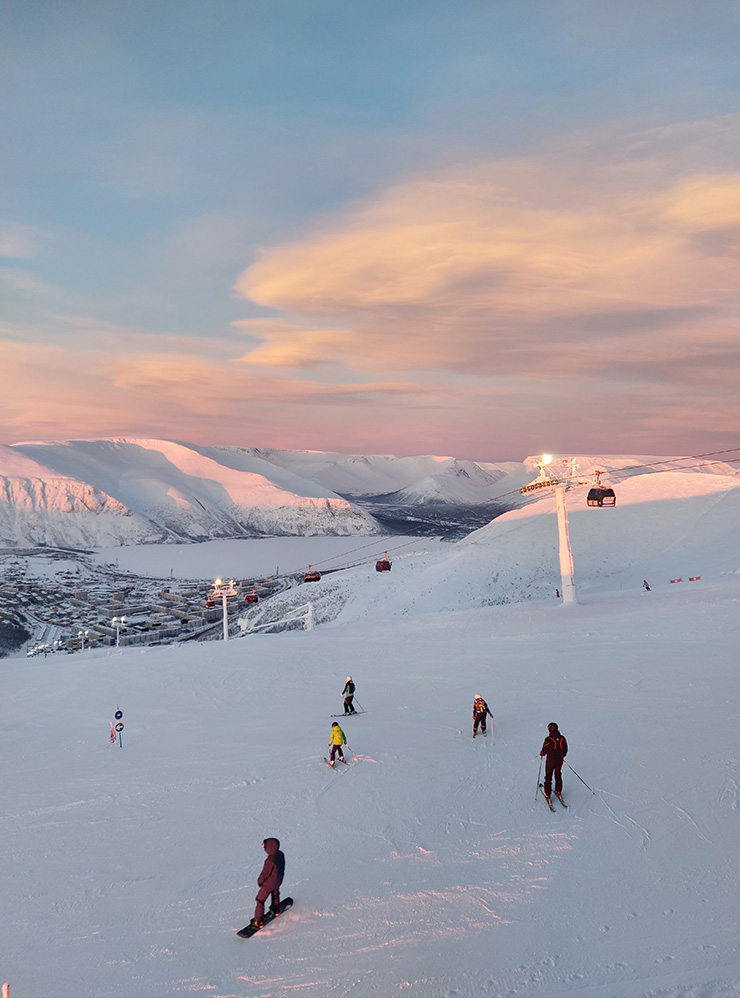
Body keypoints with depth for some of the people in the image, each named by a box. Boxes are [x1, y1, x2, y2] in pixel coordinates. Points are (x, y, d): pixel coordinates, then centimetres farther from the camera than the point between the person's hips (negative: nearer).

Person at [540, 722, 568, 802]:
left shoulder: (548, 739, -21)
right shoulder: (562, 738, -8)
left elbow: (544, 751, -13)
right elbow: (565, 750, 3)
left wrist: (541, 754, 10)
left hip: (550, 762, -3)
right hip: (559, 761, 4)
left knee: (548, 778, 12)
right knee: (558, 776, 24)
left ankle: (548, 795, 16)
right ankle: (559, 792, 33)